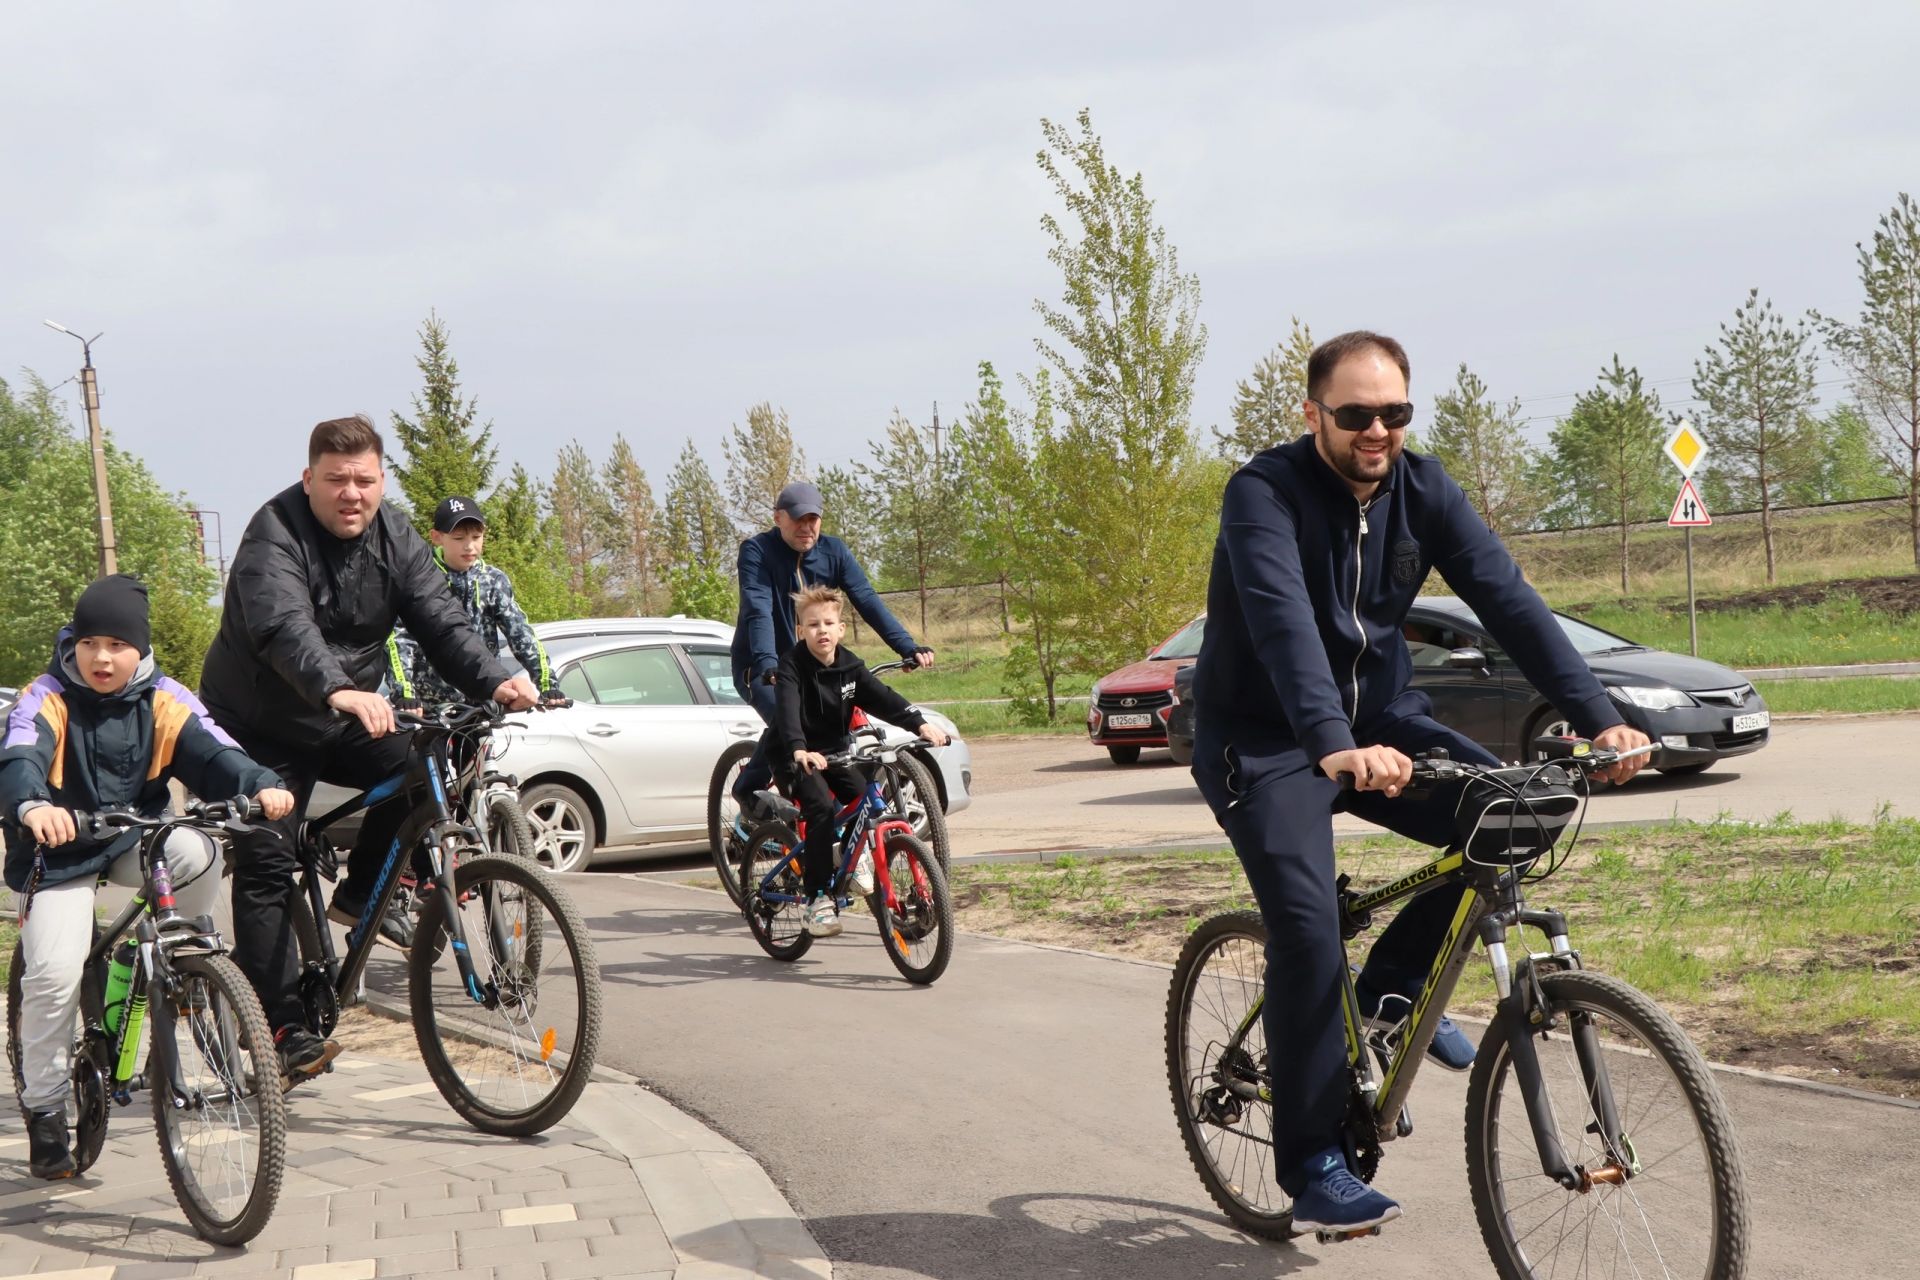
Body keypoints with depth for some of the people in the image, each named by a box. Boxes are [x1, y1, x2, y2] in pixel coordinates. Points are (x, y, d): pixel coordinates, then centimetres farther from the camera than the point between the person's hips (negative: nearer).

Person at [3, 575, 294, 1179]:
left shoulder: (163, 700, -8)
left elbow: (212, 751, -20)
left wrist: (261, 785, -41)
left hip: (136, 840, 2)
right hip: (62, 851, -2)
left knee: (196, 852, -29)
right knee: (55, 972, -17)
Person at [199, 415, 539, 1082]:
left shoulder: (394, 538, -4)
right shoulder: (274, 534, -23)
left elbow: (439, 620, -12)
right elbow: (284, 627, -41)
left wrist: (495, 681, -31)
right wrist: (339, 690, -60)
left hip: (341, 723, 5)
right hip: (259, 730, -5)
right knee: (266, 869, -12)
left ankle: (361, 892, 2)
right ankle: (280, 1028, -9)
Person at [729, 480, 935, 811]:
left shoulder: (833, 551, -2)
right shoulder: (757, 551, -15)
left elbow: (867, 600, -11)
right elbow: (758, 610, -28)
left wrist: (908, 647, -25)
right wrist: (767, 664, -45)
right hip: (761, 669, -5)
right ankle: (748, 790, -8)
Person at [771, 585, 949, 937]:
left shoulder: (849, 666, 0)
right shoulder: (792, 666, -16)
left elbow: (883, 699, -10)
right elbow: (788, 712, -32)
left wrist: (920, 724, -26)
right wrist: (799, 750, -50)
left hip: (837, 752, 5)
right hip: (797, 758, -5)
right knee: (822, 808, -27)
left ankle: (858, 855, 13)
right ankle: (818, 899, -22)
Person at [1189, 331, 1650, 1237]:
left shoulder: (1421, 490, -5)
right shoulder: (1264, 495, -21)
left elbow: (1506, 598, -15)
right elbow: (1283, 620, -37)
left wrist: (1597, 718, -26)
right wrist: (1333, 747, -53)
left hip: (1378, 719, 5)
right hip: (1264, 738, -5)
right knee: (1307, 927, -20)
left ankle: (1397, 982, 6)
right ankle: (1313, 1170, -9)